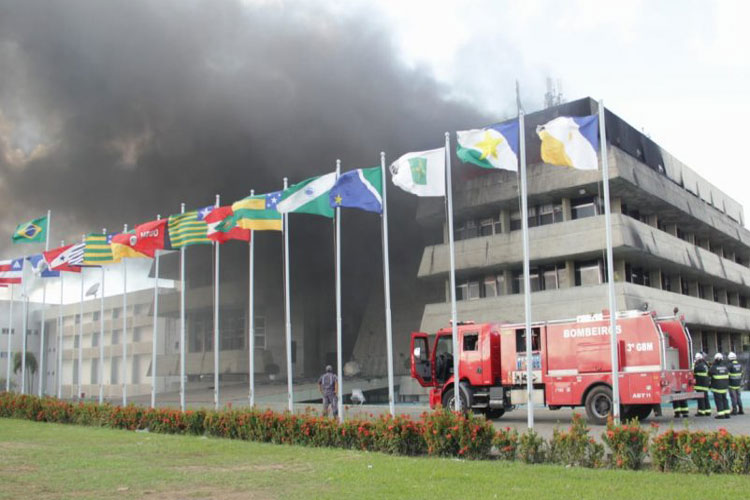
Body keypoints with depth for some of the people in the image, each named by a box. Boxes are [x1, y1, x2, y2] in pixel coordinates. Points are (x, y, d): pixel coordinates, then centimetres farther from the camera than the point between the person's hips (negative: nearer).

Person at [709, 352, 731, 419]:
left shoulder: (714, 367, -15)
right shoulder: (725, 367, 3)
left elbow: (709, 373, 0)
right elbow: (727, 375, 13)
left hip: (717, 387, -6)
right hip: (725, 386, 6)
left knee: (718, 400, -1)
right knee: (724, 399, 15)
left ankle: (721, 414, -3)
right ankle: (727, 413, 15)